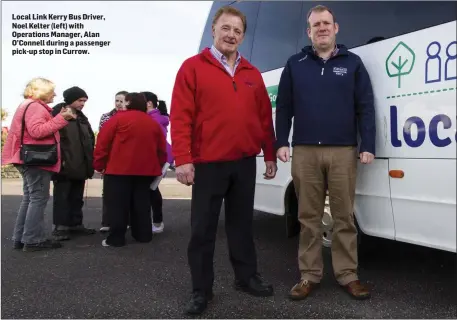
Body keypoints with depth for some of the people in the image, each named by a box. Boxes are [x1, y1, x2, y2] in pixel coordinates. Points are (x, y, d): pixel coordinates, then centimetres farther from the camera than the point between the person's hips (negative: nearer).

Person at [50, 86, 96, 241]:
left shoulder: (82, 118, 18)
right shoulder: (57, 114, -6)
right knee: (62, 197, -1)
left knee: (77, 198, 13)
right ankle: (60, 227, 5)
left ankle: (76, 224, 22)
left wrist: (89, 160, 13)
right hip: (64, 166, -8)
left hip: (80, 166, 8)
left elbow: (90, 139, 21)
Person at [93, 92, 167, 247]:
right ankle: (143, 235, 17)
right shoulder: (153, 123, 11)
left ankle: (116, 238, 3)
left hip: (119, 169, -4)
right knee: (141, 203, 12)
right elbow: (161, 149, 13)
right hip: (146, 170, 5)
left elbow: (102, 142, -4)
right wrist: (158, 166, 21)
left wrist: (99, 164, 2)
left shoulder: (119, 118, -2)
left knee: (117, 204, 1)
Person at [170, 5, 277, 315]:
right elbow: (180, 116, -8)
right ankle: (201, 289, 17)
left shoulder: (252, 73, 12)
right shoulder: (193, 67, -1)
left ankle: (247, 276, 30)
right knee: (203, 228, 4)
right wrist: (183, 159, -15)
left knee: (242, 222, 15)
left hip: (245, 162, 4)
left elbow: (265, 116, 13)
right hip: (208, 163, -4)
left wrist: (270, 155, 10)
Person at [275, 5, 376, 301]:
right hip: (305, 152, 1)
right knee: (309, 218, 6)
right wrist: (282, 142, 0)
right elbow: (284, 107, 9)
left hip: (343, 152, 0)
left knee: (345, 217, 5)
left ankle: (348, 275, 16)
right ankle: (309, 275, 15)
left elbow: (365, 107, 5)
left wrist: (368, 146, -3)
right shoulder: (295, 64, 12)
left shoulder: (352, 62, 10)